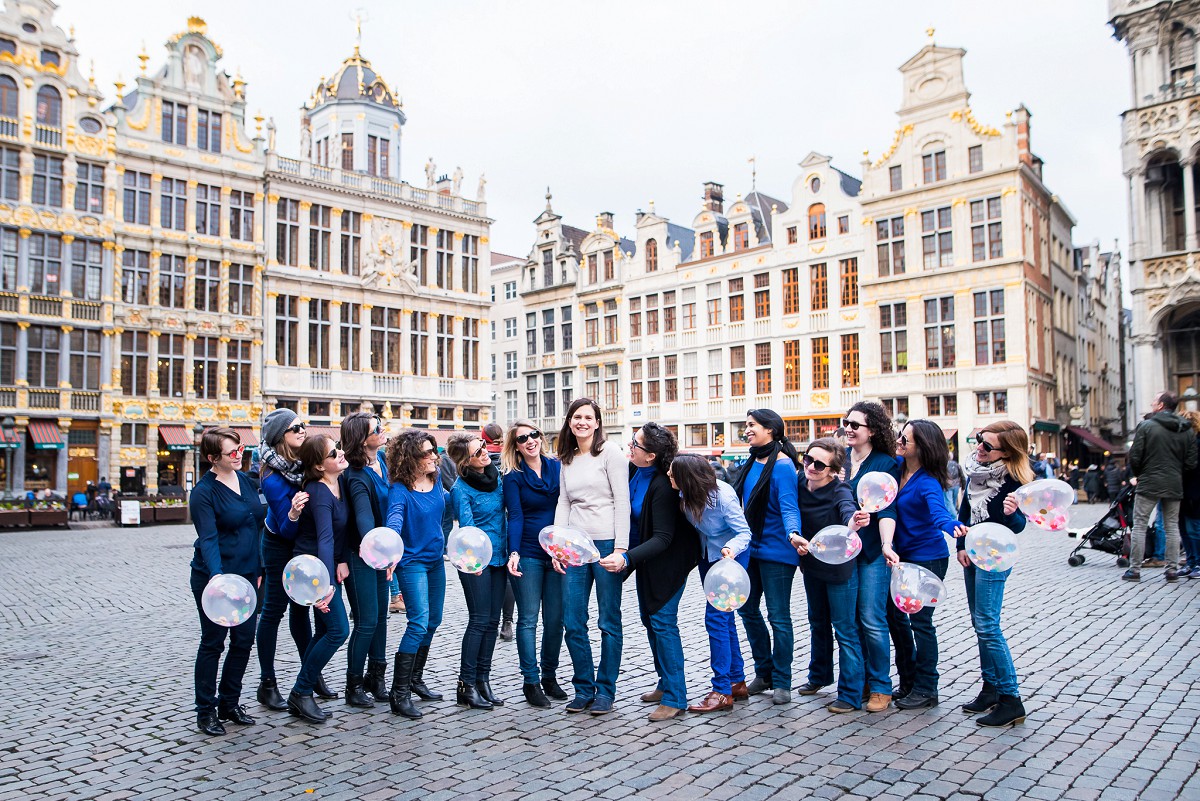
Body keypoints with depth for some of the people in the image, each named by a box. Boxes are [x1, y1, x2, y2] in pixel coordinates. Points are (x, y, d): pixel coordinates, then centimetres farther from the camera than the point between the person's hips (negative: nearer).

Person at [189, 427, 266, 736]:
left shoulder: (244, 480, 7)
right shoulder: (204, 491, -14)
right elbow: (208, 539, -21)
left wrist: (258, 569, 15)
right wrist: (217, 577, -34)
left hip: (247, 574, 7)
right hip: (215, 576, -6)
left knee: (244, 640, 11)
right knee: (213, 643, 5)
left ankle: (229, 703, 26)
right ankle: (205, 711, 19)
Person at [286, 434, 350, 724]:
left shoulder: (340, 483, -1)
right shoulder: (319, 493, -26)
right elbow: (325, 539, -38)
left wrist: (342, 561, -6)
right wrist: (327, 584, -46)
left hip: (331, 564, 9)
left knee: (325, 630, 13)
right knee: (339, 629, -10)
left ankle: (303, 692, 24)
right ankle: (300, 693, 4)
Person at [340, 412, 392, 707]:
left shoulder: (380, 462, 2)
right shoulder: (357, 476, -23)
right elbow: (363, 517, -35)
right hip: (360, 554, -8)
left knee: (381, 615, 14)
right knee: (367, 620, -3)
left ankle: (376, 679, 27)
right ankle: (354, 686, 14)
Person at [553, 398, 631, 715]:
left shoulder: (610, 452, -4)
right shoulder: (566, 459, 14)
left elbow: (622, 501, -8)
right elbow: (563, 504, 14)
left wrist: (620, 547, -14)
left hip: (606, 543, -5)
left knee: (608, 622, 4)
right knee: (573, 623, 6)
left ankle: (605, 691, 16)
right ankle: (583, 689, 20)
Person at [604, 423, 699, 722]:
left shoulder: (662, 486, -31)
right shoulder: (634, 471, -8)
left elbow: (663, 538, -32)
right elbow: (629, 509, 10)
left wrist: (627, 559, -41)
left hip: (667, 560, -9)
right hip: (646, 557, 9)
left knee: (663, 622, -7)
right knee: (649, 618, 16)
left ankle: (674, 698, 4)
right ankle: (666, 683, 32)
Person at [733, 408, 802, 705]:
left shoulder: (782, 465, -15)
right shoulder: (753, 462, 9)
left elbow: (789, 506, -24)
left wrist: (793, 533, -41)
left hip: (775, 550, -9)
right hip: (750, 547, 9)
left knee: (778, 616, 1)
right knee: (747, 609, 14)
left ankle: (781, 683, 15)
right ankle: (764, 673, 29)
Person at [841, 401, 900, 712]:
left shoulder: (885, 463, -5)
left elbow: (886, 509, -13)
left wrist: (886, 545, -27)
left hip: (872, 551, -4)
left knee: (872, 619, -3)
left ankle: (880, 687, 12)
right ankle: (859, 681, 21)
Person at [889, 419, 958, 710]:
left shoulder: (928, 482, -23)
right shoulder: (898, 467, -2)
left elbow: (939, 511, -41)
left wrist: (950, 527, -62)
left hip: (927, 558, -8)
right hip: (903, 555, 8)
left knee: (920, 621, 1)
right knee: (894, 615, 14)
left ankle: (926, 689, 17)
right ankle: (908, 681, 30)